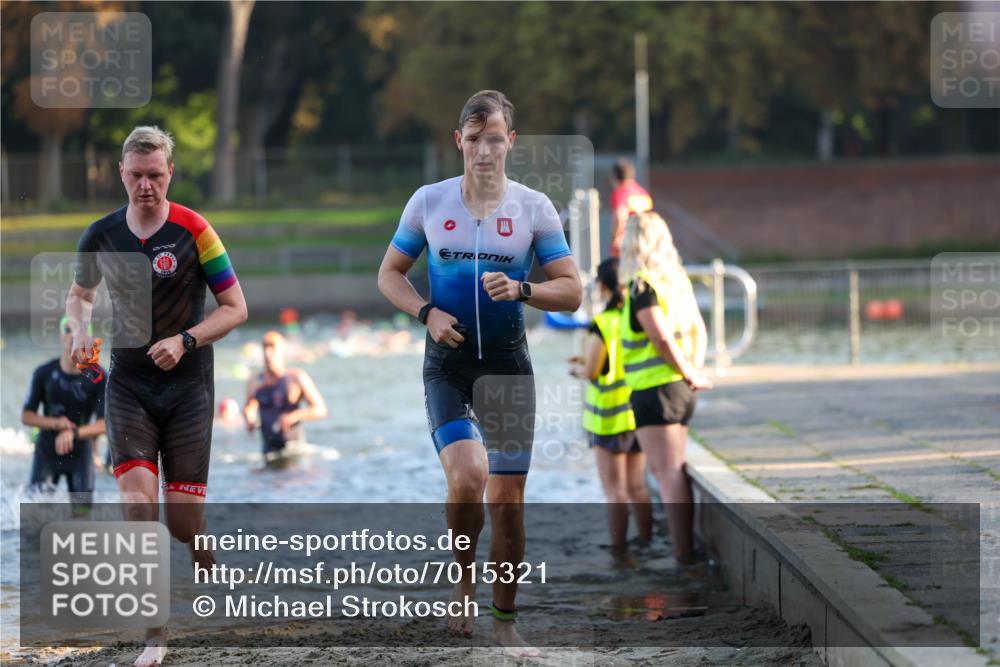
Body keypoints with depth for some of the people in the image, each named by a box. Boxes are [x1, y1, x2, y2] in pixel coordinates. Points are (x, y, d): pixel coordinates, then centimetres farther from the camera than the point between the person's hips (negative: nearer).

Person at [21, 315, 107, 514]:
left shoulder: (98, 377, -10)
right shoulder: (44, 373, -7)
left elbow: (104, 424, -15)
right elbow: (26, 416, -2)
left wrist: (74, 433, -32)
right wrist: (56, 423, -20)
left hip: (80, 452, 0)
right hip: (47, 451, 0)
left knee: (82, 509, -2)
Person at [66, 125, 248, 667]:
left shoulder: (193, 231, -8)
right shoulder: (100, 237, 2)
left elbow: (235, 308, -4)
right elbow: (80, 293, 21)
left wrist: (185, 341, -18)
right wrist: (80, 331, 0)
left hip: (187, 384, -2)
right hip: (127, 383, 2)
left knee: (183, 522, -1)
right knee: (138, 504, -15)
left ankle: (212, 572, 36)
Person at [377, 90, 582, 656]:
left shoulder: (534, 207, -1)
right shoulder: (429, 201, 1)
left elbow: (572, 291, 0)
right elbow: (390, 274, 9)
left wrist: (521, 289, -19)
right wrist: (427, 312, -9)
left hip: (509, 368, 1)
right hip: (448, 365, -1)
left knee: (508, 500, 3)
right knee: (467, 478, -22)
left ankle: (505, 621, 16)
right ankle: (463, 577, 6)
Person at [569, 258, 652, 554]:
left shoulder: (602, 325, -17)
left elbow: (591, 372, -13)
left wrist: (577, 367, 9)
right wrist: (589, 362, 17)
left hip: (609, 417, -5)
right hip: (639, 413, 5)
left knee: (615, 490, 2)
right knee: (636, 486, 16)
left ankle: (618, 548, 3)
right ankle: (646, 542, 18)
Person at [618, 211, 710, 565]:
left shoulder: (642, 287, -14)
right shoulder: (678, 280, 12)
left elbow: (662, 338, -21)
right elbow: (698, 330, 16)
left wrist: (690, 375, -11)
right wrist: (694, 369, 7)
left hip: (653, 389, -9)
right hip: (679, 388, 9)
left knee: (668, 472, -9)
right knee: (673, 471, 16)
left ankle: (683, 553, -12)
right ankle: (686, 550, 18)